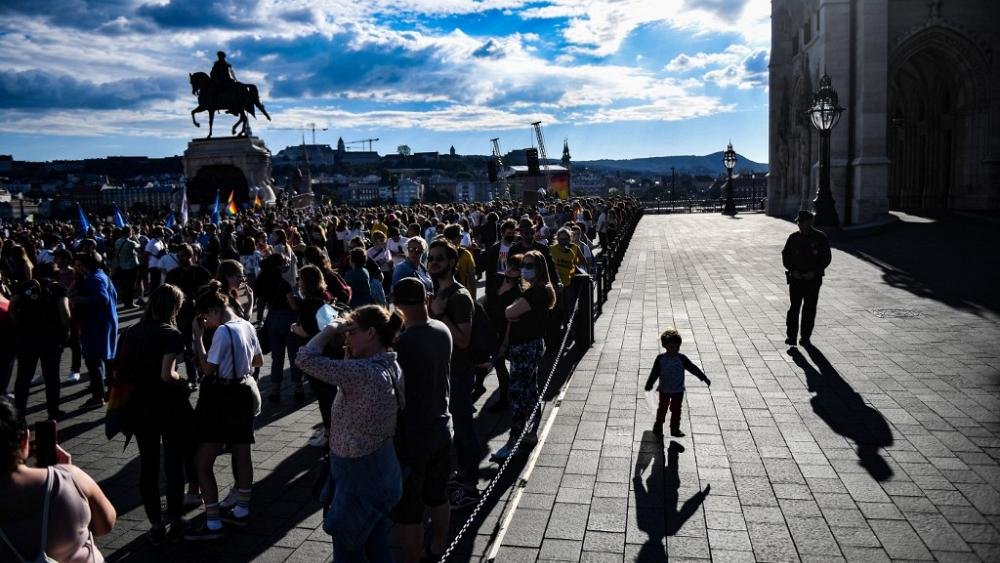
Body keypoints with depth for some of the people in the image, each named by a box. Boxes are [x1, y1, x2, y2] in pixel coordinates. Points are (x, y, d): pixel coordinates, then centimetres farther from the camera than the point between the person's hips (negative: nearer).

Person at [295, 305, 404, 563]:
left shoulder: (363, 372, -29)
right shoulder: (390, 367, 0)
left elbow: (305, 358, -30)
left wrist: (331, 329, -16)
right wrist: (351, 355, 0)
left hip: (358, 473, -9)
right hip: (380, 467, 9)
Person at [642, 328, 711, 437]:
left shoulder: (681, 358, -10)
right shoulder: (661, 359, -13)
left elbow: (693, 368, -4)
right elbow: (654, 373, -7)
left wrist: (704, 378, -4)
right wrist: (649, 385, -8)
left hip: (678, 391, 1)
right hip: (664, 390, -1)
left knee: (676, 410, 8)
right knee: (662, 408, 14)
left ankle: (675, 429, 21)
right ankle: (658, 427, 32)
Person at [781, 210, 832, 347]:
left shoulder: (820, 238, -1)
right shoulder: (793, 237, 5)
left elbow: (826, 258, 0)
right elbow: (785, 256, 9)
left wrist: (814, 272, -11)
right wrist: (792, 270, -6)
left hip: (813, 279, -1)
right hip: (796, 278, 1)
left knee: (809, 309, 4)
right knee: (794, 307, -5)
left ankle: (805, 337, 12)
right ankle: (791, 336, -3)